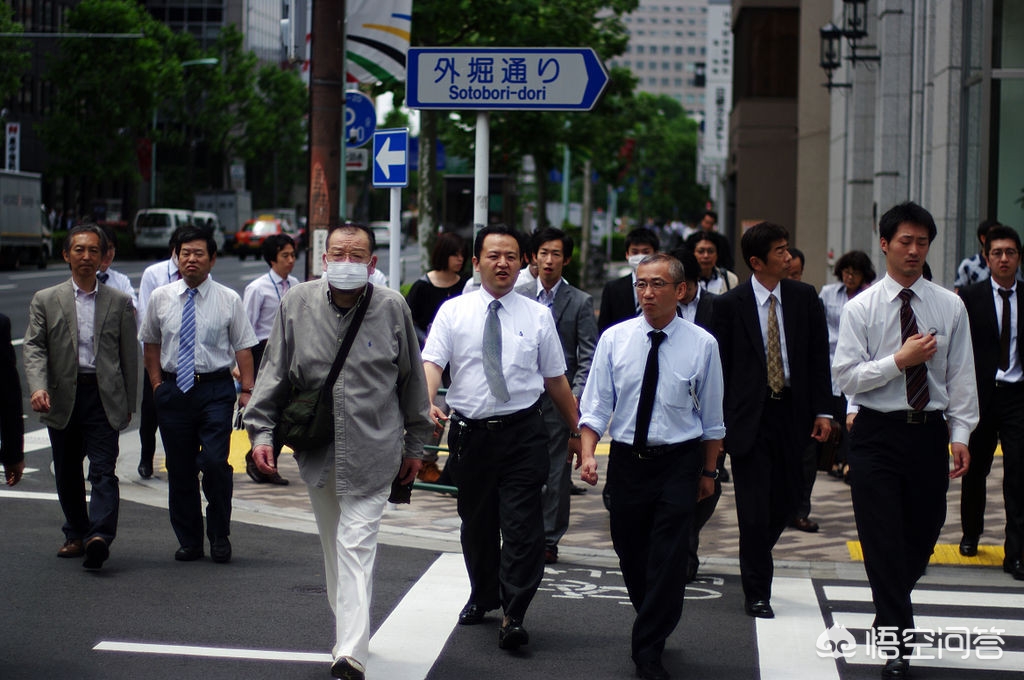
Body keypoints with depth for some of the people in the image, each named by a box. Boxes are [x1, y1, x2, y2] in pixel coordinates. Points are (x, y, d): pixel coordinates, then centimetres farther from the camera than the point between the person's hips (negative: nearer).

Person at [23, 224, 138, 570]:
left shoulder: (119, 302, 7)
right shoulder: (45, 301, 7)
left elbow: (129, 355, 9)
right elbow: (34, 348, -2)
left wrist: (128, 404, 8)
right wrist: (37, 387, -19)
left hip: (104, 397, -2)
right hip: (62, 397, 2)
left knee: (103, 470, -13)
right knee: (66, 473, 10)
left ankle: (99, 536, -24)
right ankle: (76, 534, 24)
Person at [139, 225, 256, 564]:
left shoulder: (229, 300, 0)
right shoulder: (160, 298, 6)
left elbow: (243, 346, 1)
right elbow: (151, 342, 17)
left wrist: (247, 390, -6)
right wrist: (157, 383, 8)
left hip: (215, 388, -3)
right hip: (173, 389, 3)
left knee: (215, 463, -13)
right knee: (180, 469, 7)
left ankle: (220, 537, 5)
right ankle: (189, 541, 19)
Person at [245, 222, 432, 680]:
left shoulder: (392, 308, -4)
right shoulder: (297, 304, 0)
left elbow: (412, 379, 6)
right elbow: (274, 373, 5)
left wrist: (415, 445, 10)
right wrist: (261, 431, -4)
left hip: (373, 451, -3)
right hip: (317, 451, 3)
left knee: (356, 546, -11)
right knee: (333, 547, 15)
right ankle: (350, 628, 31)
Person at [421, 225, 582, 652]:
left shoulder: (538, 316, 5)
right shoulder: (453, 311, 3)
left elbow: (556, 379, 9)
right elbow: (432, 362, -8)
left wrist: (576, 430, 11)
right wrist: (428, 402, -28)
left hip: (523, 435, -1)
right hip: (471, 434, 1)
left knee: (523, 527, -9)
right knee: (476, 524, 15)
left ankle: (514, 617, -6)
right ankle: (482, 597, 36)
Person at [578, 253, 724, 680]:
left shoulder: (702, 344, -4)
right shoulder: (614, 339, -1)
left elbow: (711, 416, 3)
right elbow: (596, 405, 0)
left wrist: (709, 471, 7)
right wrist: (588, 453, -13)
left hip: (679, 461, -2)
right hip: (626, 460, 2)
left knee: (669, 559, -6)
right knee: (629, 553, 13)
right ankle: (654, 628, 37)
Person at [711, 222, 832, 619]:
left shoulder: (804, 298, 5)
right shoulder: (730, 304, -3)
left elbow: (818, 356, 7)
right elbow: (720, 365, -1)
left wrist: (823, 410, 0)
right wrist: (718, 422, -4)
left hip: (792, 413, 3)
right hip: (749, 417, -3)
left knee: (787, 500, 8)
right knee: (754, 507, -3)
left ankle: (755, 561, 35)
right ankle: (756, 593, 6)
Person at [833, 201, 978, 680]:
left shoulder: (949, 307, 5)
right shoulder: (861, 308, -1)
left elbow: (961, 376, 5)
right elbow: (845, 376, -6)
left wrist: (960, 434, -3)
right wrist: (899, 360, -16)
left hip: (929, 432, 2)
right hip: (878, 434, -2)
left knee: (923, 534, 11)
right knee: (884, 541, -3)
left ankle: (891, 611, 37)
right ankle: (896, 641, 3)